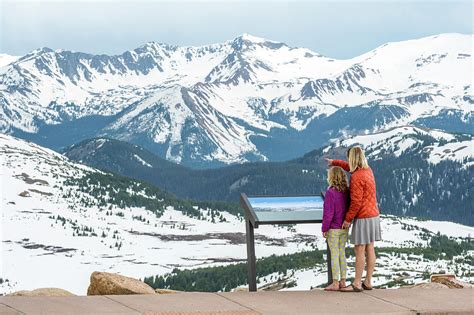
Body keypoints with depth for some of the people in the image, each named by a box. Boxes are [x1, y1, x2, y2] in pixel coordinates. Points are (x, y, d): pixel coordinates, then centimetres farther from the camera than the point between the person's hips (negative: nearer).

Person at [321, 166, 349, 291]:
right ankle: (342, 281, 15)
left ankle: (335, 283, -1)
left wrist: (324, 229, -9)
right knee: (342, 254, 13)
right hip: (344, 228, 6)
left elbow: (328, 213, -17)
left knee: (334, 255, -2)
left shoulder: (330, 193, -17)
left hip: (333, 229, -6)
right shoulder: (346, 192, 2)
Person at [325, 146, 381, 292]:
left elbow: (356, 202, -21)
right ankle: (368, 282, 13)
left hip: (363, 218, -9)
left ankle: (357, 284, -2)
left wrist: (348, 219, -11)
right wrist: (334, 162, 42)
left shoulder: (356, 177, -19)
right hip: (373, 215, 9)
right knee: (370, 249, 9)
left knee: (359, 250, -5)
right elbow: (349, 167, 30)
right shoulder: (368, 170, 8)